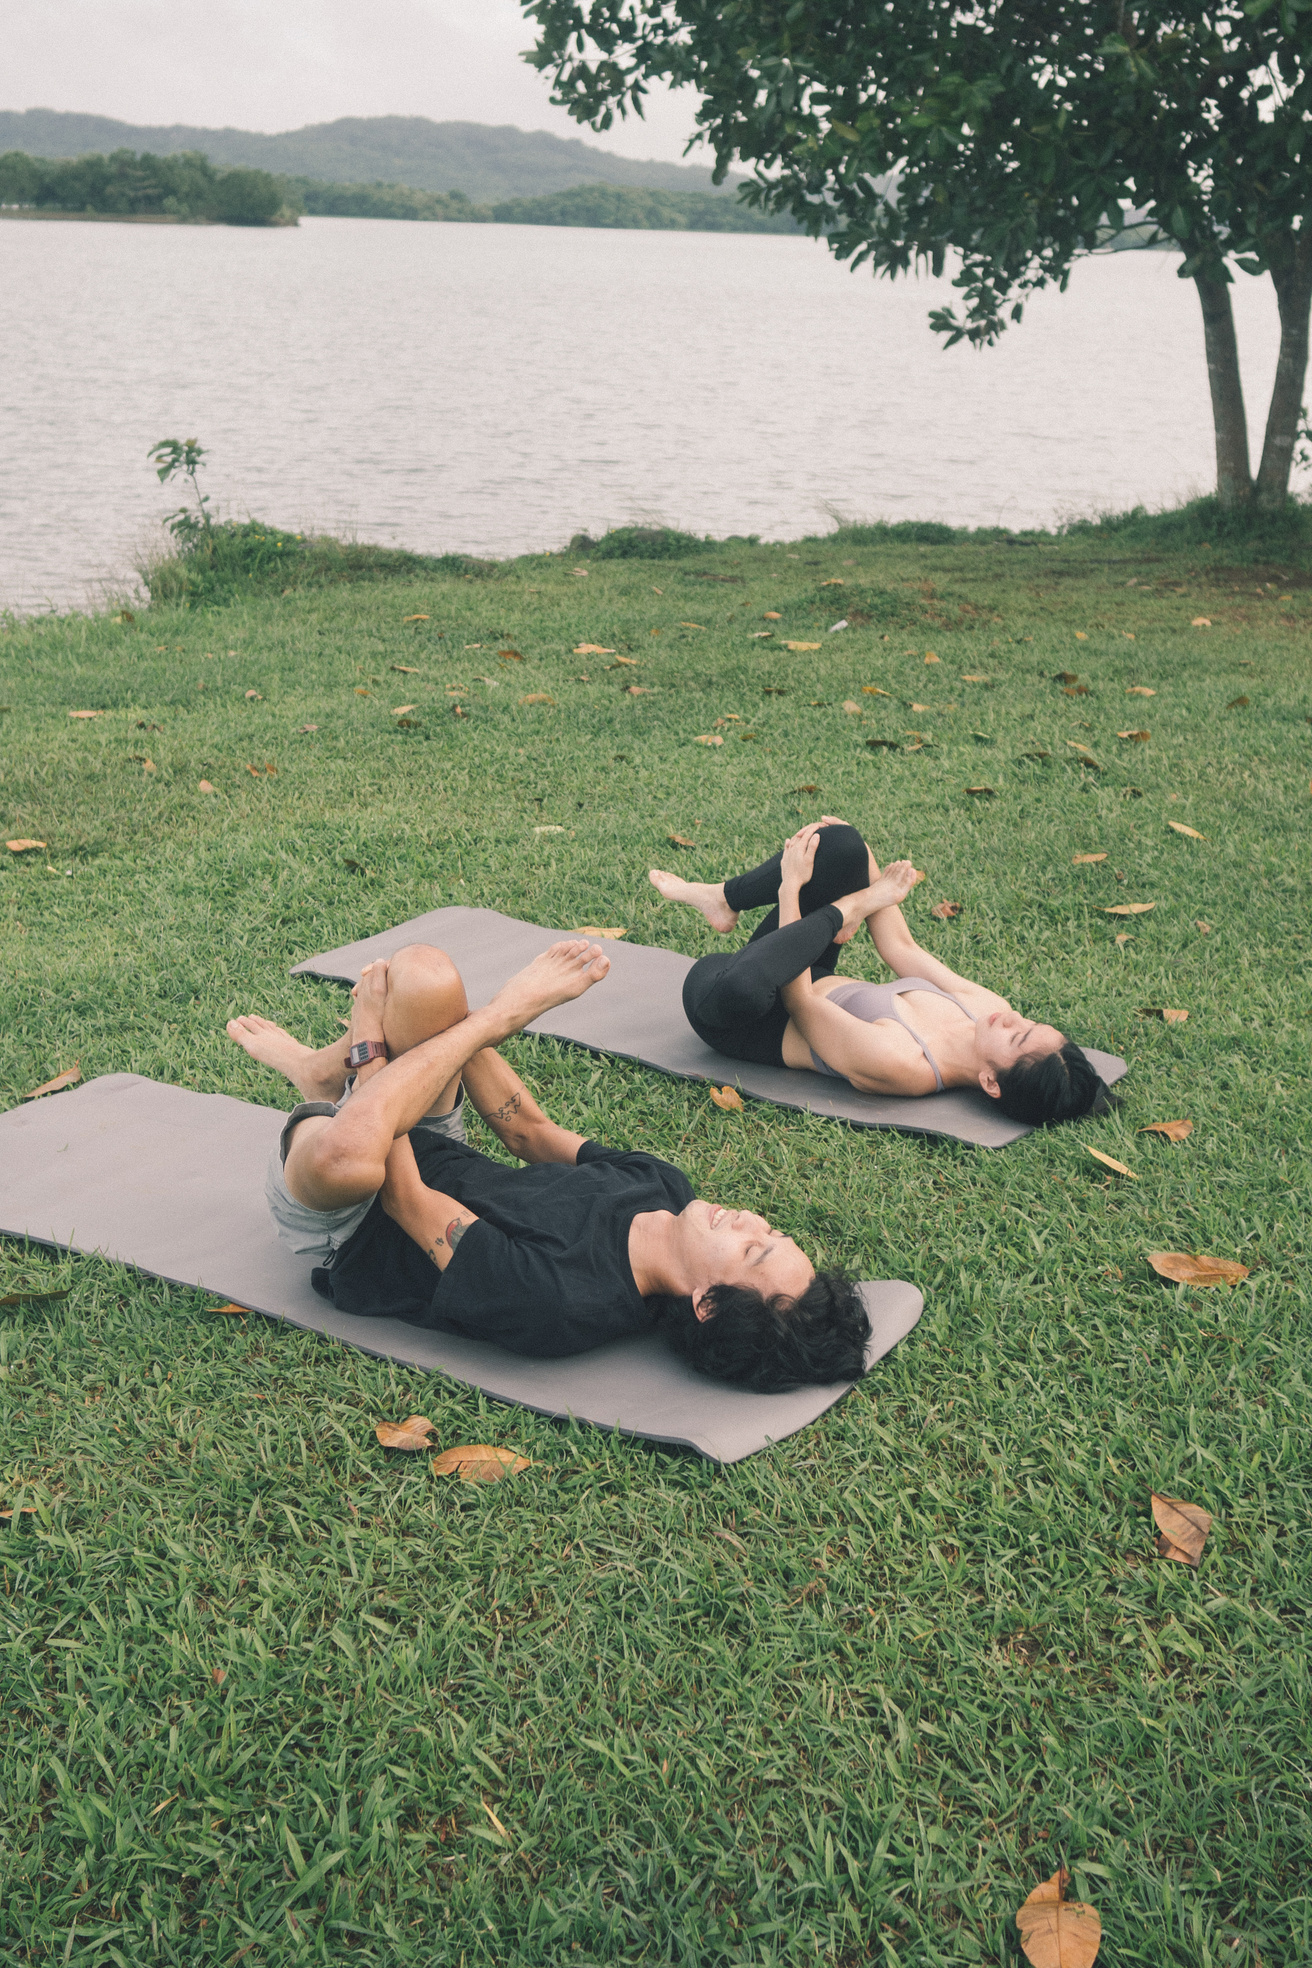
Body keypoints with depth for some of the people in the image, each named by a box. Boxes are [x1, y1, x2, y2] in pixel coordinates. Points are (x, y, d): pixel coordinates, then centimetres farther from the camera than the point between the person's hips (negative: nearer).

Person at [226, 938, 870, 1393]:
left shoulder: (563, 1305, -39)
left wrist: (371, 1045, -23)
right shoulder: (661, 1187, -16)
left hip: (347, 1232, -5)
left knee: (342, 1154, -43)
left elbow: (403, 1195, -32)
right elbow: (533, 1132, 1)